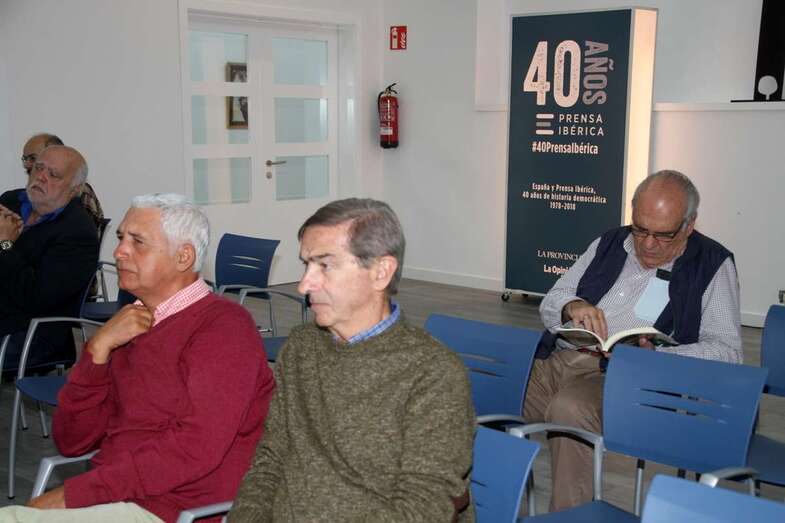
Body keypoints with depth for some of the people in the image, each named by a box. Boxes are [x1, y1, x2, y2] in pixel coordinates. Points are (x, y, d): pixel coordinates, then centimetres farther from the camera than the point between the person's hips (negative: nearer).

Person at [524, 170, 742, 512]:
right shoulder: (609, 245, 19)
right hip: (556, 360, 5)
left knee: (569, 409, -35)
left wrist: (656, 356, -17)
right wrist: (572, 306, -6)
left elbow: (726, 350, -1)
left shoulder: (712, 265, 6)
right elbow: (550, 303, 20)